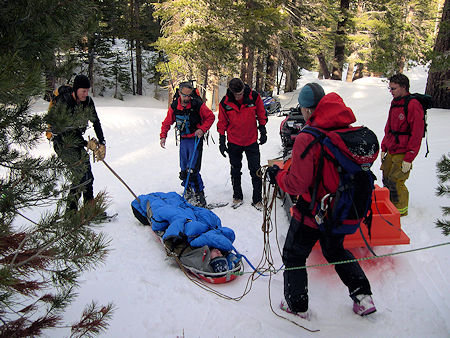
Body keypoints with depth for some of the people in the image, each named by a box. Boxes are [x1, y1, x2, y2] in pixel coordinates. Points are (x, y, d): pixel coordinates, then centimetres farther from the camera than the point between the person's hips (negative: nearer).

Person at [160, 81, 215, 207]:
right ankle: (188, 190, 34)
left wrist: (202, 129, -16)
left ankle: (200, 196, -3)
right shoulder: (174, 106, -3)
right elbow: (167, 122, 10)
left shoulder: (198, 104, -15)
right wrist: (163, 136, -2)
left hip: (196, 139, -5)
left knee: (192, 170, -13)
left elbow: (210, 117, -3)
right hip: (183, 140, 5)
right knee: (184, 168, 13)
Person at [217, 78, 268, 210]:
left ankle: (257, 199, 14)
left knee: (256, 171, 1)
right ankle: (237, 196, 29)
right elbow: (222, 123, 0)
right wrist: (222, 142, -1)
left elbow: (261, 115, 3)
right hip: (234, 142, 1)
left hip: (252, 141, 0)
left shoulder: (254, 97, -12)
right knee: (235, 171, 13)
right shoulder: (225, 102, -11)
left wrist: (263, 132, 3)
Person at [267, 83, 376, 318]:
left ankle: (297, 305, 29)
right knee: (336, 251, 30)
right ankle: (363, 297, 32)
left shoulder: (306, 139, -25)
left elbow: (297, 184, -24)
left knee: (294, 255, 16)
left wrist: (277, 175, -5)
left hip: (312, 213, -6)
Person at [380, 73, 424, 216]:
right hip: (391, 151, 8)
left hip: (403, 153, -8)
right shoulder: (395, 103, 12)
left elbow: (416, 135, -17)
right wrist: (384, 148, 16)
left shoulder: (413, 105, -15)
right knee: (386, 180, 11)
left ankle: (401, 210, 12)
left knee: (395, 182, -7)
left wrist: (409, 158, -18)